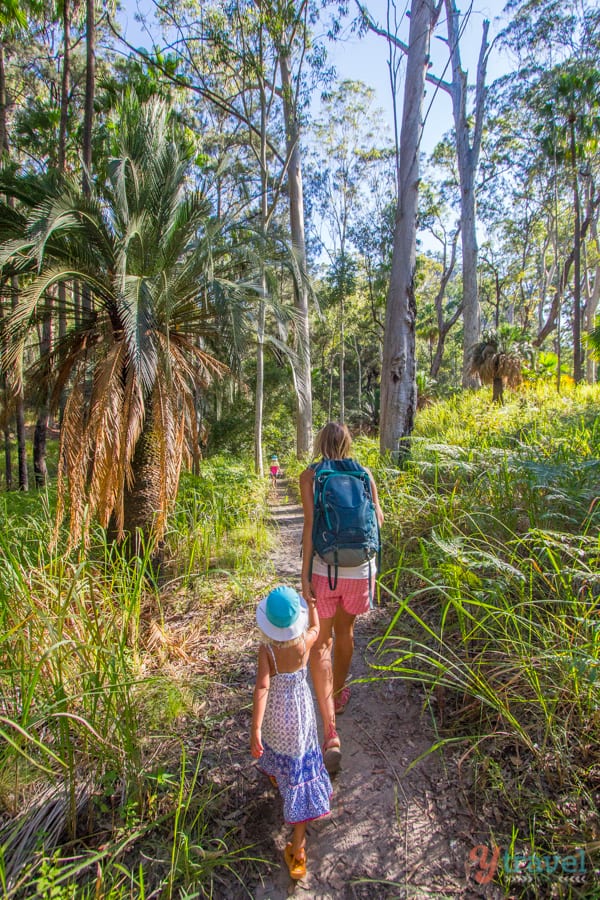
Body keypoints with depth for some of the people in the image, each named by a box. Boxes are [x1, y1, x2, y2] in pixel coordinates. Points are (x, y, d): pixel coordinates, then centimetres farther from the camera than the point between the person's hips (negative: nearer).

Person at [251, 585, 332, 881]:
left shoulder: (267, 649, -27)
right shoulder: (305, 642, -20)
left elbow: (262, 687, -34)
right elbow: (315, 627, 3)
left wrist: (255, 729, -33)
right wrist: (311, 605, 21)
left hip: (275, 712, 0)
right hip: (301, 709, 0)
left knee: (275, 742, 34)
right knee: (301, 770, 12)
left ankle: (276, 774, 67)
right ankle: (297, 847, 18)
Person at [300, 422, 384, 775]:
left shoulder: (310, 476, -5)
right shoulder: (364, 474, 1)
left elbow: (310, 524, -13)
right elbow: (377, 518, -1)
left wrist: (304, 575, -10)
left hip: (324, 569, -2)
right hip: (360, 569, 3)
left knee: (320, 643, 12)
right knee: (345, 631, 26)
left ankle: (331, 734, 5)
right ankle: (338, 695, 49)